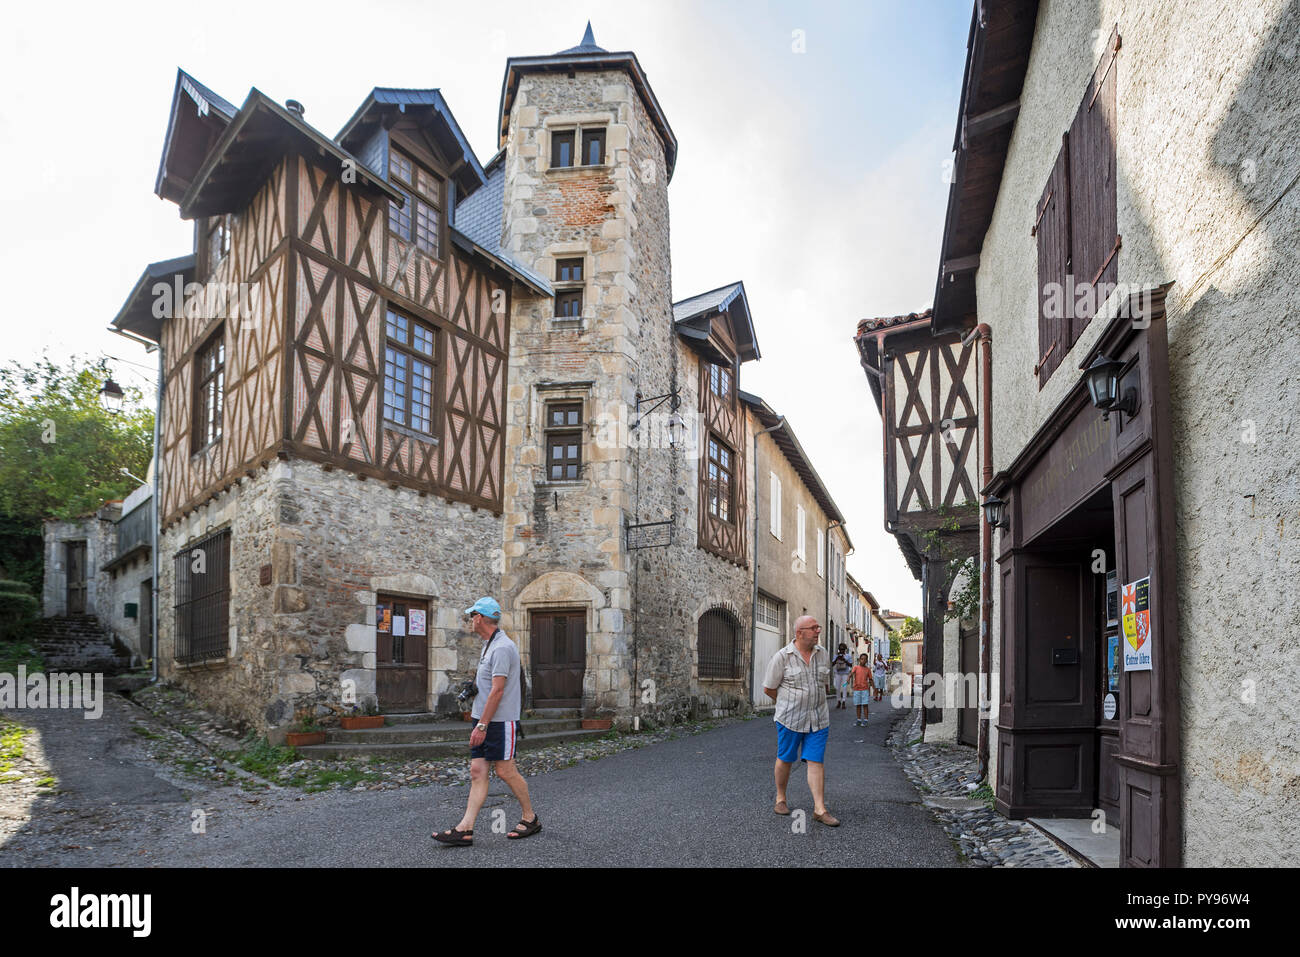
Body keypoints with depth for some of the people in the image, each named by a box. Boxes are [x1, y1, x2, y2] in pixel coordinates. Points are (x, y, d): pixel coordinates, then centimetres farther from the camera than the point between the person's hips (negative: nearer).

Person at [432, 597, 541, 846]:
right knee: (477, 771, 3)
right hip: (484, 720, 9)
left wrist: (482, 725, -21)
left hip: (500, 721, -9)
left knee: (505, 771, 0)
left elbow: (497, 691, -21)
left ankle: (530, 818, 17)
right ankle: (465, 829, 1)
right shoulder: (489, 645, 15)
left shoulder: (501, 648, -18)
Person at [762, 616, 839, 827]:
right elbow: (768, 688, -2)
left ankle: (819, 809, 0)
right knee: (785, 759, 9)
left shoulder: (822, 654, 3)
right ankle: (780, 799, 28)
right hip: (790, 719, -3)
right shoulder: (782, 657, -11)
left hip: (818, 719, 3)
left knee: (816, 761, -1)